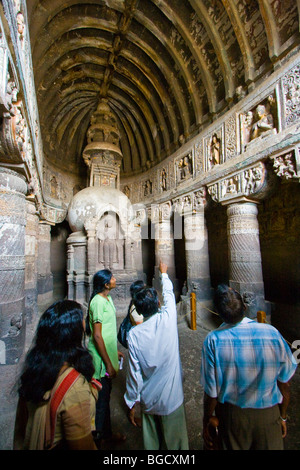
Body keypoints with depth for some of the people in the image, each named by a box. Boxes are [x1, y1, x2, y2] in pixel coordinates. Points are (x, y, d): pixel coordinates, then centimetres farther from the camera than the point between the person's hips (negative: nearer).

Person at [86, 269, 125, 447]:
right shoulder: (98, 302, -26)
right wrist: (108, 364, -19)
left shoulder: (108, 298, 3)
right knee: (101, 398, 11)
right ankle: (98, 438, 35)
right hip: (101, 359, -9)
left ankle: (106, 432, 45)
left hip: (108, 353, 9)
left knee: (106, 395, 25)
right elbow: (97, 336, -25)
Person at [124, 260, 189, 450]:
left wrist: (131, 404, 5)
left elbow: (134, 372, -11)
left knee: (151, 443, 23)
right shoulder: (168, 319, -21)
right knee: (176, 443, 19)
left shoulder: (134, 334, -18)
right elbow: (169, 294, -2)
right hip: (171, 399, -1)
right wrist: (164, 273, 15)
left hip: (148, 401, 2)